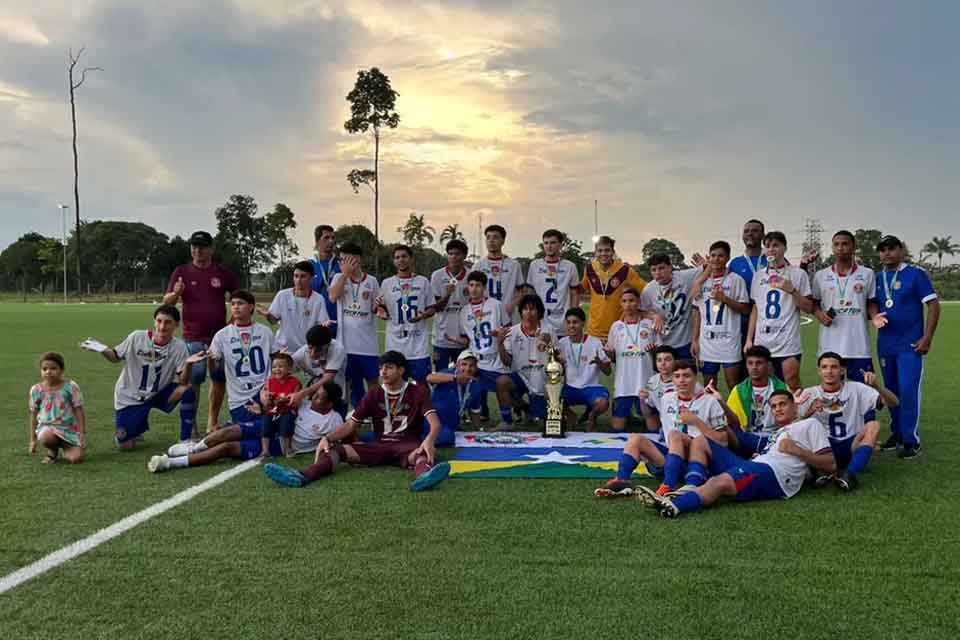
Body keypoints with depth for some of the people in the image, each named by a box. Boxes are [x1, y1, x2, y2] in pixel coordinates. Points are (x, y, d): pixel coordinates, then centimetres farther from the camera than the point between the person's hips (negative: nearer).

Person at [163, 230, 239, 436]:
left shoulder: (223, 273, 6)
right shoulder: (182, 272, 3)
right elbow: (167, 301, 1)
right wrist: (176, 294, -21)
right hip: (193, 337, -2)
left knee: (220, 379, 6)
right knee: (193, 380, -6)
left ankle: (212, 424, 20)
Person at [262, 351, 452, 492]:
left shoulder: (418, 391, 0)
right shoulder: (374, 394, 11)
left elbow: (435, 423, -14)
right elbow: (351, 425, 10)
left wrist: (429, 440, -38)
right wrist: (327, 438, -9)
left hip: (408, 446, -4)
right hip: (380, 445, 4)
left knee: (421, 453, -41)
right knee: (336, 449, -18)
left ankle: (423, 476, -77)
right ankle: (302, 477, -45)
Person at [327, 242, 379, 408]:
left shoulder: (371, 281, 4)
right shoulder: (339, 278, 3)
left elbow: (376, 309, 10)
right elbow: (333, 297, -17)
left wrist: (378, 307, -13)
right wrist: (346, 273, -17)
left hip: (368, 341, 0)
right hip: (346, 340, 0)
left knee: (372, 380, 6)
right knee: (346, 379, 8)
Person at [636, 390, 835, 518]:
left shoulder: (810, 424, 16)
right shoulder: (779, 432, 39)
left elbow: (830, 465, 4)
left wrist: (797, 450, -4)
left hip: (772, 473, -9)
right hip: (755, 465, 9)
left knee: (720, 482, -37)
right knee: (700, 442, 4)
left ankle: (672, 506, -61)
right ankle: (692, 489, -22)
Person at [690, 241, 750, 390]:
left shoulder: (736, 280, -2)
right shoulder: (701, 281, 9)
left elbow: (745, 309, -3)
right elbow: (697, 313, 11)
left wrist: (724, 298, -15)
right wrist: (694, 340, 7)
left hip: (729, 341, -4)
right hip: (706, 341, 4)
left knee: (733, 384, -2)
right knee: (708, 386, 10)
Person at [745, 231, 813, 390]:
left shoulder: (798, 274, 2)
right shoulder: (759, 276, 14)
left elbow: (809, 308, 1)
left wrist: (792, 290, -14)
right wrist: (749, 339, 10)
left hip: (788, 343, -4)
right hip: (762, 343, 4)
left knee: (793, 388, -7)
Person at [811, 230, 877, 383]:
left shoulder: (867, 274, 6)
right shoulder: (820, 276, 7)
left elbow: (872, 303, 10)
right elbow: (813, 302, 15)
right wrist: (819, 314, -5)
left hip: (859, 346, -1)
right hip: (830, 346, 1)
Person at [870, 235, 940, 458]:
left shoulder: (915, 274, -6)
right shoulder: (877, 278, 9)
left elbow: (933, 305, -7)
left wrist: (927, 338, -12)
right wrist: (874, 316, -8)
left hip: (910, 344, -5)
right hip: (885, 344, 6)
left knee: (908, 391, -9)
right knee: (891, 390, 13)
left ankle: (911, 440, 0)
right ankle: (897, 433, 25)